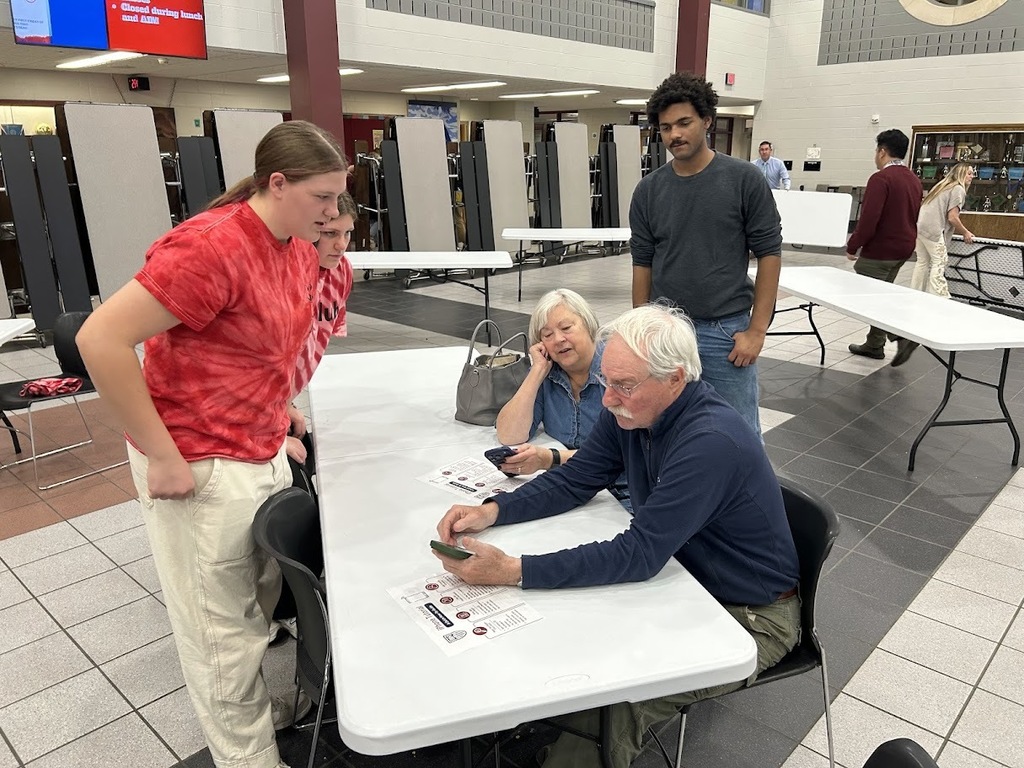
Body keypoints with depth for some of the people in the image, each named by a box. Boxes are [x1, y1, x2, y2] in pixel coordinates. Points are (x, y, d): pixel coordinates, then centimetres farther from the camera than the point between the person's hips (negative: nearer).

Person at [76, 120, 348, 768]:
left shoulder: (301, 248, 5)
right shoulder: (212, 247, -23)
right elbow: (101, 340, -24)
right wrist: (163, 458, -22)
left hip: (267, 454, 8)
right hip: (200, 469, -8)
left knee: (264, 603, 20)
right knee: (224, 633, 8)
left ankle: (270, 710, 42)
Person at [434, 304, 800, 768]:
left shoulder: (712, 442, -32)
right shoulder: (629, 411, -9)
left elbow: (638, 556, -33)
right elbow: (574, 482, 0)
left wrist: (513, 571, -37)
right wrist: (492, 511, -17)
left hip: (749, 617, -7)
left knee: (611, 702, -23)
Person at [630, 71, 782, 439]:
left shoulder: (745, 180, -6)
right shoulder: (648, 190, 3)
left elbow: (769, 253, -4)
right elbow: (642, 264, 8)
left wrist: (757, 330, -9)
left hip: (726, 331, -3)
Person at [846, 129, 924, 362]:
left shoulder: (881, 178, -18)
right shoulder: (914, 180, 11)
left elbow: (869, 219, -24)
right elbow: (912, 217, 18)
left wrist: (852, 246, -14)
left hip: (879, 250, -9)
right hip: (904, 247, 9)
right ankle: (873, 344, 22)